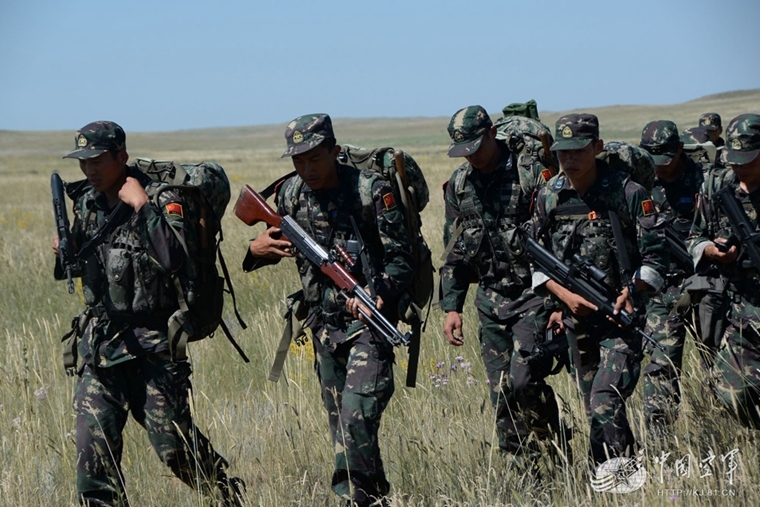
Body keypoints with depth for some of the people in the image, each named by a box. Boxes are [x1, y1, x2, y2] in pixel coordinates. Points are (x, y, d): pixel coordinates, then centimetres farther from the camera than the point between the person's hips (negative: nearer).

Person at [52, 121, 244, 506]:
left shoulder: (160, 199, -11)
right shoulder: (86, 202, 9)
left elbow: (174, 258, -28)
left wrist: (141, 204, -26)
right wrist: (65, 250, 1)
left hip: (151, 343, -5)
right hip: (98, 339, 6)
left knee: (173, 441, -1)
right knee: (93, 441, -4)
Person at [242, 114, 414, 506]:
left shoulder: (371, 190, -13)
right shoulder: (291, 193, 2)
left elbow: (400, 258, -12)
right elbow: (280, 245, 17)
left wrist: (379, 296, -30)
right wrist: (257, 250, -8)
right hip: (324, 323, 6)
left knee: (357, 413, -19)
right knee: (338, 417, 10)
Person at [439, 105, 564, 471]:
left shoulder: (532, 173, -10)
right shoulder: (459, 186, 8)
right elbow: (455, 252, 15)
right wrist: (452, 306, 8)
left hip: (535, 294, -5)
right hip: (492, 303, 6)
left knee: (524, 379, -17)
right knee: (502, 394, 2)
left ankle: (557, 448, 4)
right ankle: (527, 472, 10)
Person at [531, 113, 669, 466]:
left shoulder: (627, 193, -8)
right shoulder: (548, 198, 4)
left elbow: (655, 256, -6)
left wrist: (631, 293, -20)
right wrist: (565, 296, -7)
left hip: (621, 316, -5)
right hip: (576, 318, 5)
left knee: (605, 405, -19)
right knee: (594, 410, 11)